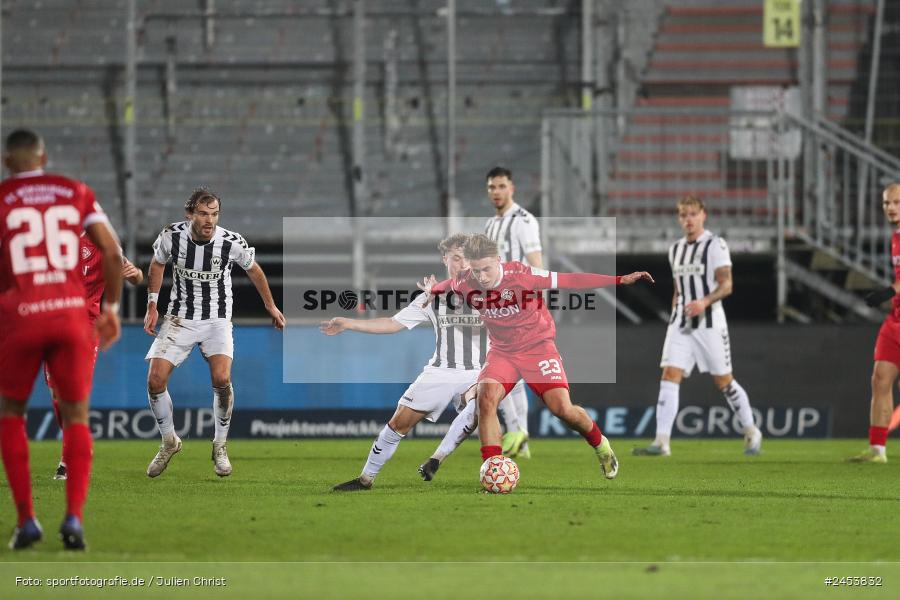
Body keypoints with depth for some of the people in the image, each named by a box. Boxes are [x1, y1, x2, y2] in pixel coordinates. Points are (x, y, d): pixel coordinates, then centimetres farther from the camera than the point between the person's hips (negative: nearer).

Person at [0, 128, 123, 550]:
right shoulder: (76, 193, 11)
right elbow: (112, 253, 4)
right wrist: (111, 307, 16)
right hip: (71, 312, 2)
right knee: (76, 418, 12)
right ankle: (74, 517, -8)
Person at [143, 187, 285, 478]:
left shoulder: (232, 242, -17)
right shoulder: (171, 236, -16)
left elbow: (253, 270, 5)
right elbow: (157, 264, 8)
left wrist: (270, 305, 16)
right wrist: (152, 307, 4)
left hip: (217, 320, -1)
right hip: (179, 318, 1)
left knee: (221, 379, -23)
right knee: (155, 381, -11)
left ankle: (220, 446, 0)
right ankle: (169, 442, 15)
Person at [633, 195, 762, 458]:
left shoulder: (715, 245, -6)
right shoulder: (675, 249, 14)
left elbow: (726, 285, -13)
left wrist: (704, 302, -29)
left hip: (709, 323, -5)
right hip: (680, 325, 5)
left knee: (723, 381, 3)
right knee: (670, 376, -11)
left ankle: (751, 432, 24)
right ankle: (662, 442, -17)